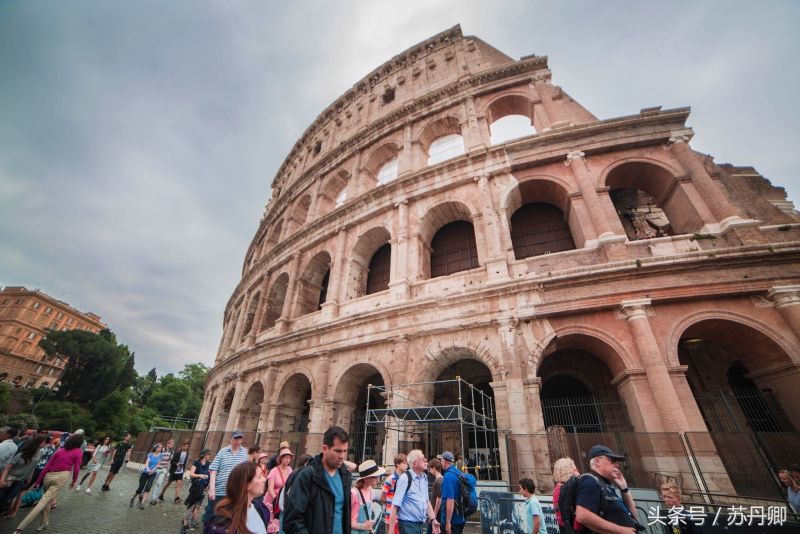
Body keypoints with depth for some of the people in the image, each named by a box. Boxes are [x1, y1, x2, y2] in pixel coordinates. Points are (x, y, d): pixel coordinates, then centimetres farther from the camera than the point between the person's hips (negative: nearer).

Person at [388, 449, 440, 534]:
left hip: (421, 524, 7)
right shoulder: (405, 478, -20)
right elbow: (395, 506, -20)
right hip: (408, 524, -7)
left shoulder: (424, 478, 3)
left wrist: (433, 519, 6)